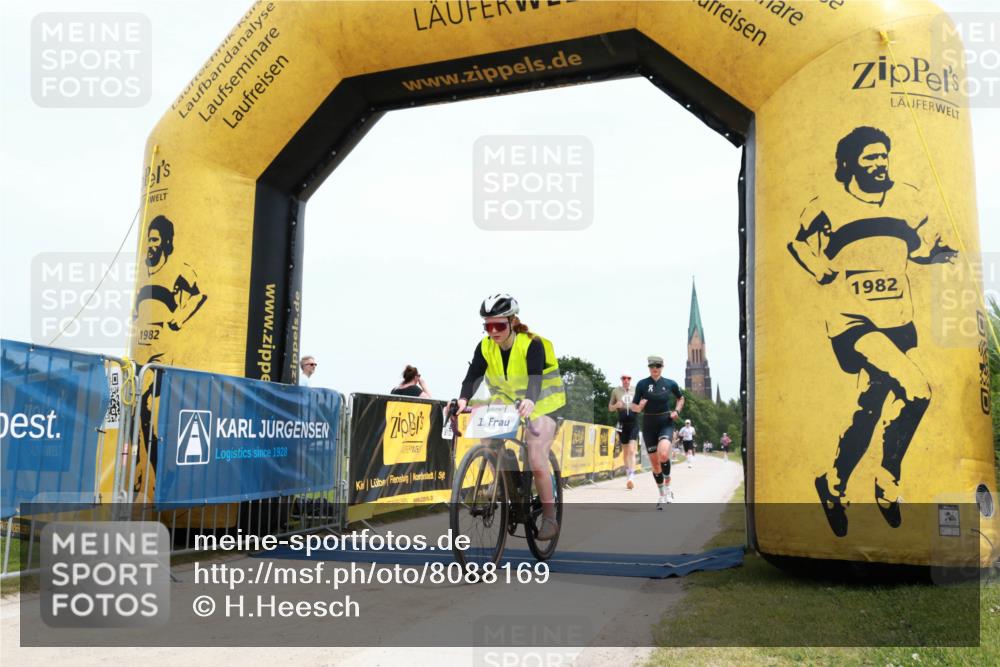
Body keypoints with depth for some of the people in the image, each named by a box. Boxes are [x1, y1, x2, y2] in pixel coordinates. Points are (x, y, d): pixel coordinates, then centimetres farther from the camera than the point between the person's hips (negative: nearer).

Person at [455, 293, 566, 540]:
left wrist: (530, 400, -60)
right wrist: (463, 399, -43)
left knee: (536, 461, -19)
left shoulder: (532, 344, -23)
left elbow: (535, 377, -39)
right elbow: (473, 376, -23)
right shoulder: (485, 347, -10)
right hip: (506, 404, 5)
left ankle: (550, 517, -1)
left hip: (541, 405, -5)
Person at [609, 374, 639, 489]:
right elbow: (610, 408, 12)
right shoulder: (616, 391, 5)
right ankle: (628, 473, 27)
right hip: (622, 424, 2)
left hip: (634, 423, -2)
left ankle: (631, 477, -20)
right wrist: (616, 405, -10)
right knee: (625, 451, 12)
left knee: (631, 450, -14)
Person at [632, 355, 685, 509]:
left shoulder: (670, 384, -1)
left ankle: (667, 486, -4)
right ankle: (662, 495, 23)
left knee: (663, 454, -26)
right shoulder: (642, 384, -3)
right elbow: (634, 406, 1)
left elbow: (681, 398, 17)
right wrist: (639, 407, -21)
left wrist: (676, 411, 0)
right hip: (649, 425, 1)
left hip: (666, 423, -1)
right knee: (654, 462, 5)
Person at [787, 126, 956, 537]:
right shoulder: (828, 207, -6)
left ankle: (834, 484, 26)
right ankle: (888, 483, -1)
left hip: (897, 323, 6)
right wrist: (828, 274, -4)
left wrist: (941, 252, -2)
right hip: (852, 322, -5)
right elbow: (800, 245, 5)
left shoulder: (906, 199, 7)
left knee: (872, 407, 6)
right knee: (915, 390, -20)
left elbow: (921, 246, 16)